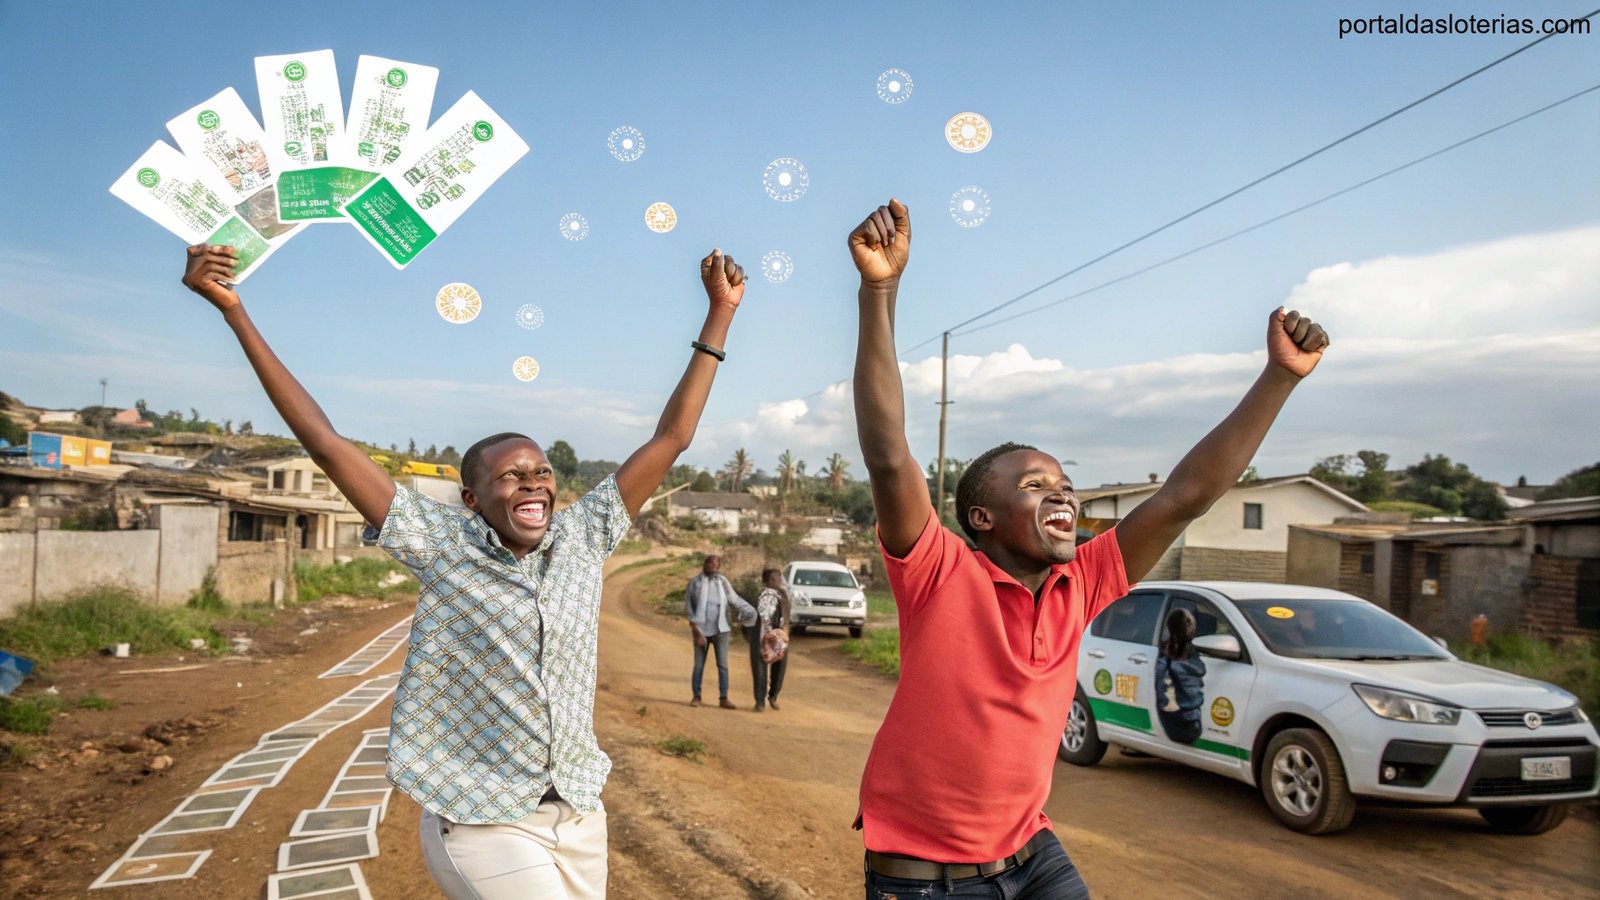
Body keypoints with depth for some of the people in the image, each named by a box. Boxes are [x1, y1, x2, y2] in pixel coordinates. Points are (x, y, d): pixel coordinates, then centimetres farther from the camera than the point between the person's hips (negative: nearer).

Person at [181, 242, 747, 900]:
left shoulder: (582, 539, 1)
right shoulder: (441, 546, -7)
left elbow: (669, 439, 3)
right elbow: (325, 442, -6)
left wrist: (719, 314, 4)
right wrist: (233, 311, -6)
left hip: (580, 816, 4)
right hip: (482, 824, -4)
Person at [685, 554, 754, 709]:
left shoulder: (722, 581, 3)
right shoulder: (695, 582, 0)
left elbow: (736, 599, 9)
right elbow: (688, 606, 0)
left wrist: (753, 612, 1)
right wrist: (694, 628, -7)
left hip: (720, 630, 1)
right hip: (702, 630, -1)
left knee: (723, 665, -2)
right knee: (699, 665, 6)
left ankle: (723, 698, 2)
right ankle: (696, 696, 18)